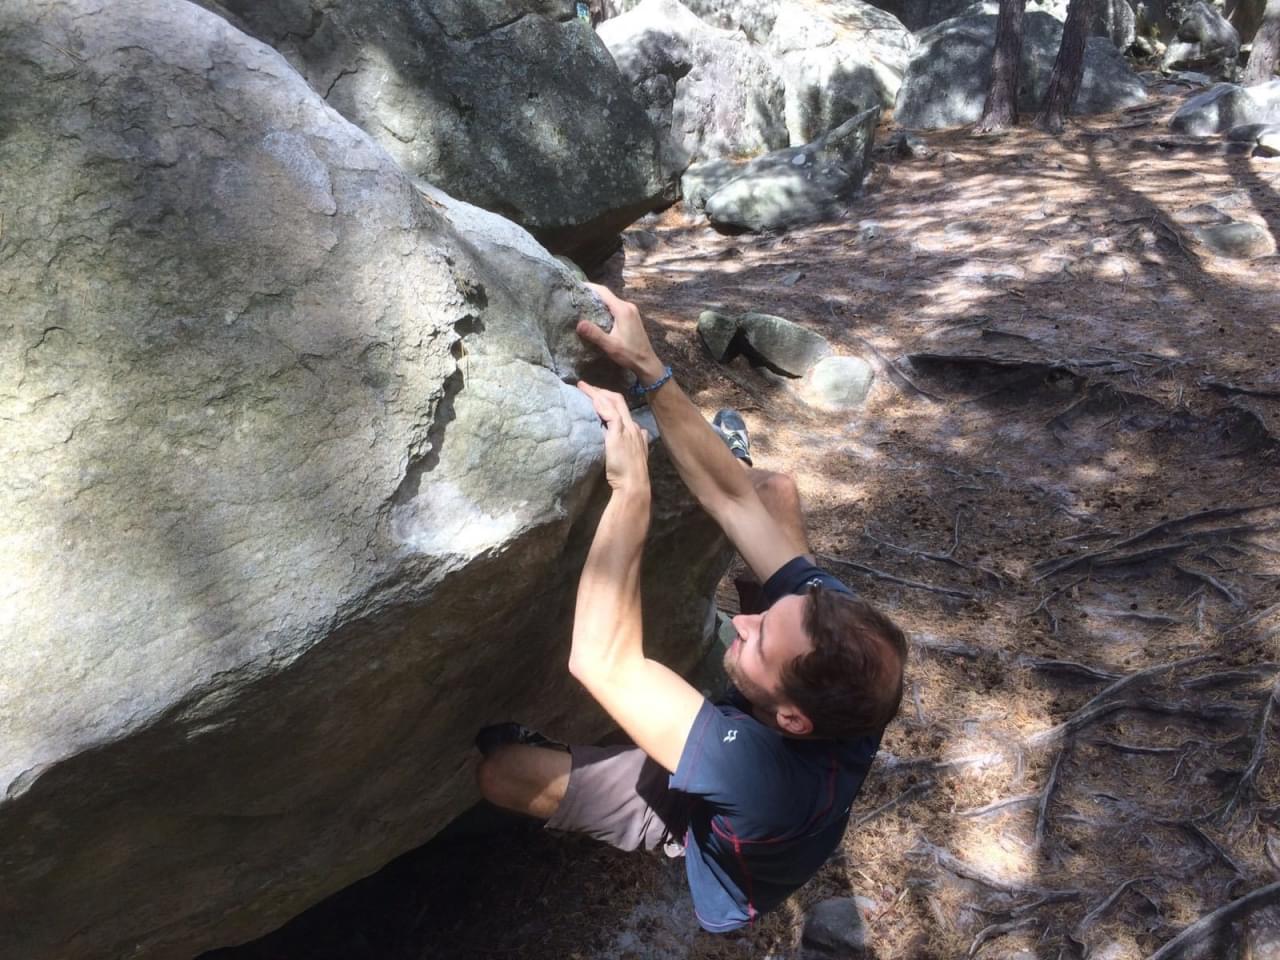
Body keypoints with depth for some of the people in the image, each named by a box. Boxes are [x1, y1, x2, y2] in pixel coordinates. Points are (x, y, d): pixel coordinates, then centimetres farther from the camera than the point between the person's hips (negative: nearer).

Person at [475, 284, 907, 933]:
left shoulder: (754, 769, -50)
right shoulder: (840, 626, -36)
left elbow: (601, 659, -49)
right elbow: (737, 501, -32)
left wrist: (631, 490, -50)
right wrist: (649, 371, -37)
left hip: (690, 814, -3)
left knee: (494, 766, -13)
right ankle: (728, 458, 25)